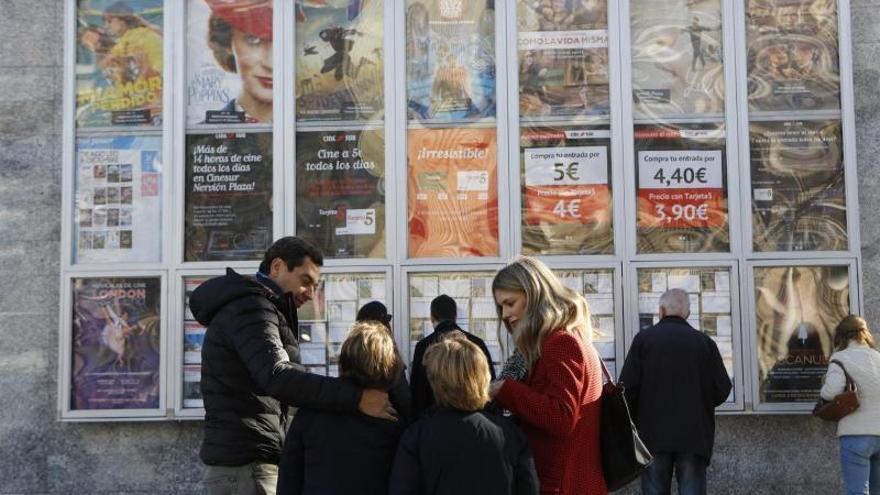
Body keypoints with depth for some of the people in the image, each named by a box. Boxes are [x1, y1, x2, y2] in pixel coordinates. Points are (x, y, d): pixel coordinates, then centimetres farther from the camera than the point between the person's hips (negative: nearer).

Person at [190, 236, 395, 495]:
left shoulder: (244, 305, 21)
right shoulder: (250, 308, -13)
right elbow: (277, 376, -30)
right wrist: (355, 398, -34)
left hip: (233, 461, 11)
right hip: (246, 464, -11)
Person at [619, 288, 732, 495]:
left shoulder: (643, 339, 0)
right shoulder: (705, 342, 4)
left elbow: (628, 387, -6)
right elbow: (722, 389, 0)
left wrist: (631, 424, 7)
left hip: (654, 434, 0)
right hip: (694, 436, 1)